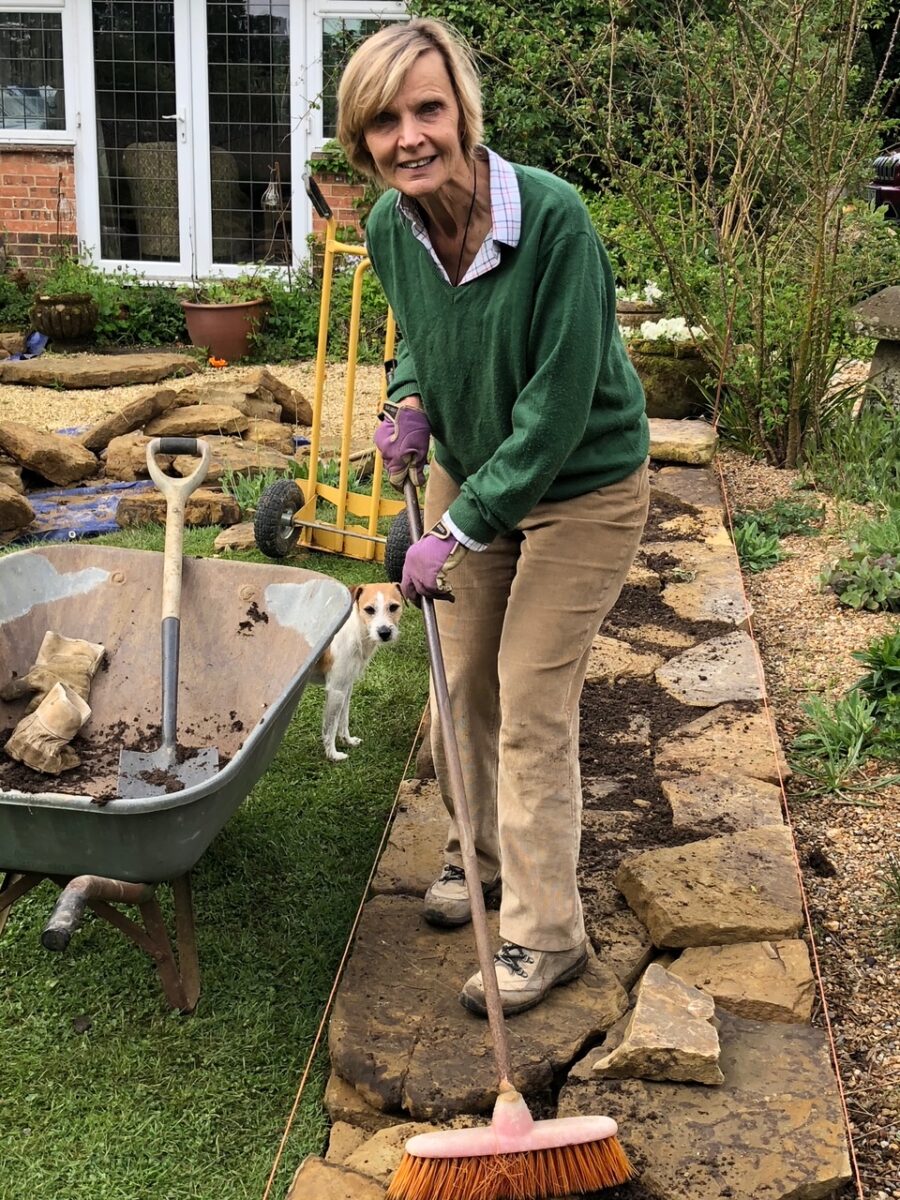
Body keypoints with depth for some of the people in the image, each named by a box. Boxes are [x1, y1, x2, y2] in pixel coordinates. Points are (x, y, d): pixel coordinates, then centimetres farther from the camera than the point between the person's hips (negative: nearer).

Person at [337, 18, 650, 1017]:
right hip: (466, 474, 6)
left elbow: (556, 408, -28)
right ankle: (479, 849, 41)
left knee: (532, 709, -3)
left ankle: (545, 934, 13)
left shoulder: (551, 218, -29)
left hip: (579, 489, -6)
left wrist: (460, 532, -24)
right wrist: (411, 400, -6)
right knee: (460, 685, 15)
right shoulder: (389, 229, -10)